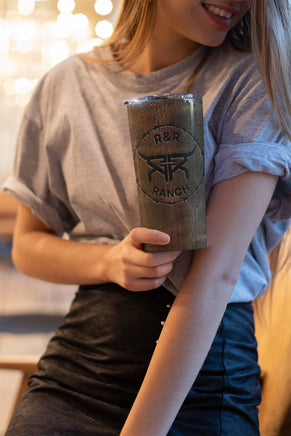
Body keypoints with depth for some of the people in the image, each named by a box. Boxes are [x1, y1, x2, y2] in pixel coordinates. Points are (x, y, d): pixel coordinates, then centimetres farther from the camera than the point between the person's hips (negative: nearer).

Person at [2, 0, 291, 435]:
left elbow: (216, 274, -17)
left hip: (204, 370, -2)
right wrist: (110, 261, -11)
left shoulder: (250, 81, -8)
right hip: (76, 368, 3)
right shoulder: (66, 84, 2)